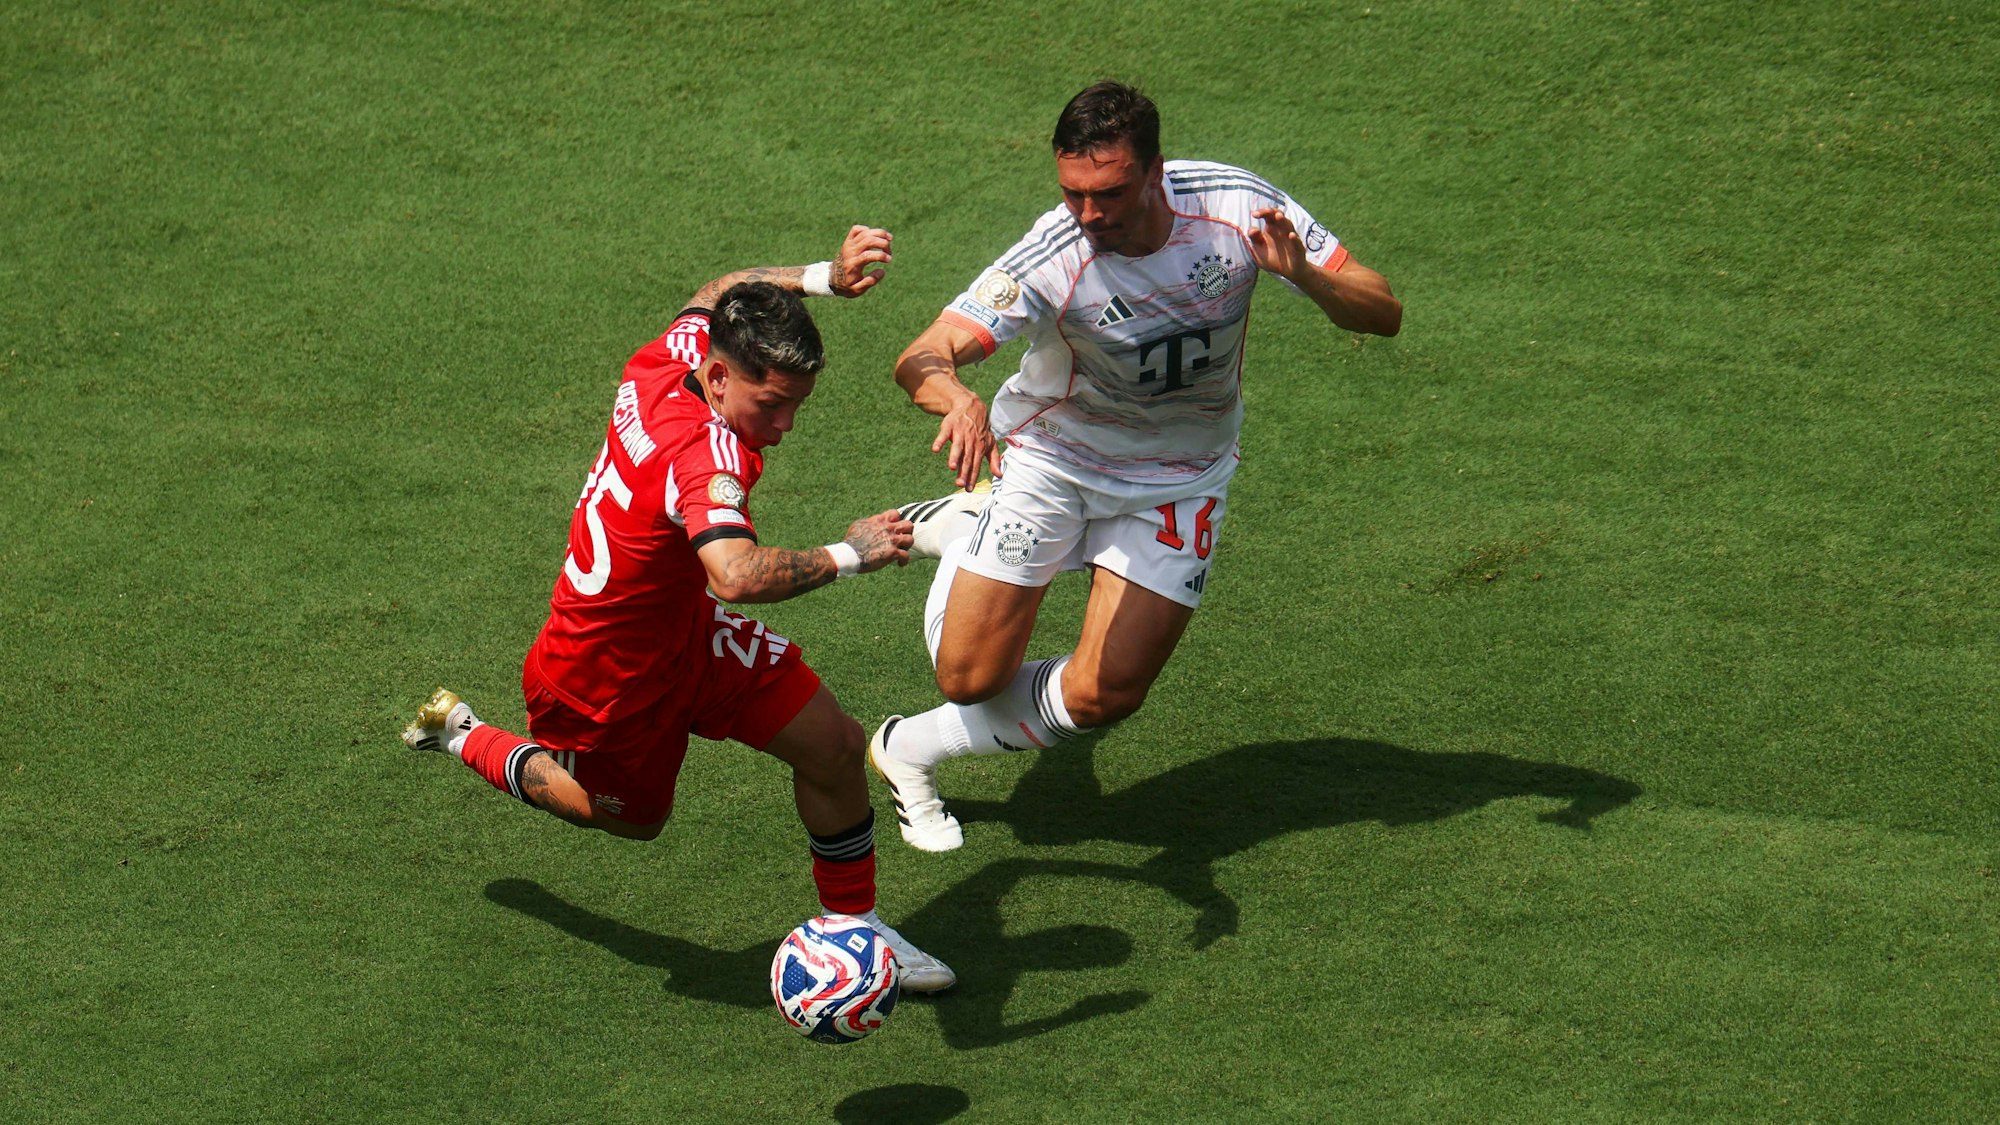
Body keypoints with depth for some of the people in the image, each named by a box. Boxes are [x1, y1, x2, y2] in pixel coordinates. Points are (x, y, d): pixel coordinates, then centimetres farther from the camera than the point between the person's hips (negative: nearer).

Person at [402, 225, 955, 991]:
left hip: (679, 631, 8)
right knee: (634, 816, 23)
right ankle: (464, 739, 41)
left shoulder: (673, 355, -15)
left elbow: (719, 292, 11)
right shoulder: (706, 455, -40)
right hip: (604, 681, -8)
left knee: (835, 747, 0)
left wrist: (823, 277, 0)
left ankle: (854, 923, 21)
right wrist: (847, 555, -47)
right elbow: (737, 574, -59)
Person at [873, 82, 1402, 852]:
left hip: (1178, 481, 2)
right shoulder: (1051, 259, -32)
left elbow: (1383, 313, -17)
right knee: (969, 676, 1)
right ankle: (962, 527, 34)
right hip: (1048, 460, -2)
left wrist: (1303, 274, -38)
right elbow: (922, 358, -40)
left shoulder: (1236, 207, -24)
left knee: (1102, 696, -6)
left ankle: (912, 749, 22)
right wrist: (958, 398, -63)